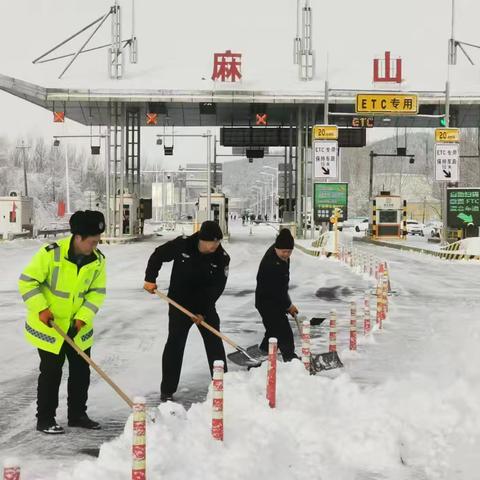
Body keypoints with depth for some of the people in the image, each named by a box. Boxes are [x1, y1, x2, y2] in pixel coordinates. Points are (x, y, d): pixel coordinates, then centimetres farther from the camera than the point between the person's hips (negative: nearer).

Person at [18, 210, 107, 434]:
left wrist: (83, 317, -14)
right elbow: (27, 281, -17)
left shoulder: (97, 260, -8)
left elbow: (97, 292, -2)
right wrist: (41, 309, -22)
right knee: (51, 372, 0)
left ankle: (77, 414, 27)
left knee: (81, 370, 11)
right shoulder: (51, 254, -23)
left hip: (78, 326, 5)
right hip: (49, 324, -5)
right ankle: (45, 419, 13)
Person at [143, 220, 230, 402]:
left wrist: (203, 310, -20)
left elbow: (216, 287, -15)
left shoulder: (222, 257, -14)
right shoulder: (182, 244, -17)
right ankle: (167, 390, 5)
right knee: (175, 344, -3)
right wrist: (150, 278, -6)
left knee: (214, 344, 4)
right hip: (179, 304, -2)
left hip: (205, 306, 2)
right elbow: (158, 255, -1)